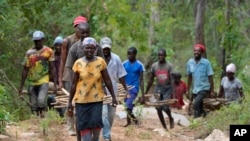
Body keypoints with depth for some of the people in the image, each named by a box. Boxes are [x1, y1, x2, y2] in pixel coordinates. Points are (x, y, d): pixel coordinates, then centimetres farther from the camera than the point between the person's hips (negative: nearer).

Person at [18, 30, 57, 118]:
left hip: (44, 82, -3)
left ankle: (42, 116, -7)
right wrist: (21, 86, 7)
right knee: (34, 106, 4)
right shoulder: (29, 53, 5)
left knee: (41, 101, -23)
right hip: (32, 83, 3)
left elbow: (52, 69, 2)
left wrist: (55, 84, -3)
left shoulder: (48, 51, 1)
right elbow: (25, 70, 9)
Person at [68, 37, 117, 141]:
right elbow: (74, 84, 2)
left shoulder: (100, 62, -3)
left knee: (96, 124, -8)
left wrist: (113, 96, 2)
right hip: (81, 100, 0)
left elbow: (107, 81, 2)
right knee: (84, 126, -1)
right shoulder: (78, 63, -3)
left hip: (97, 99, 0)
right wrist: (70, 101, 2)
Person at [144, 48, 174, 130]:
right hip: (158, 89, 4)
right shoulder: (154, 66, 3)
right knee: (158, 108, -3)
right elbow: (150, 80, 11)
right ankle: (164, 127, 11)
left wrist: (173, 93, -21)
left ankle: (171, 119, 15)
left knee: (165, 107, -18)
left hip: (167, 89, -3)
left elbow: (172, 80, -12)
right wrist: (146, 92, 12)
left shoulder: (169, 66, -7)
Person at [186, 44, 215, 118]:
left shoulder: (206, 62, -11)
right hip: (195, 89, 5)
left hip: (204, 89, -5)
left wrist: (212, 91, -8)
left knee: (196, 104, -24)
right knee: (200, 108, 10)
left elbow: (210, 77, -7)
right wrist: (188, 90, 12)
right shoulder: (190, 62, 0)